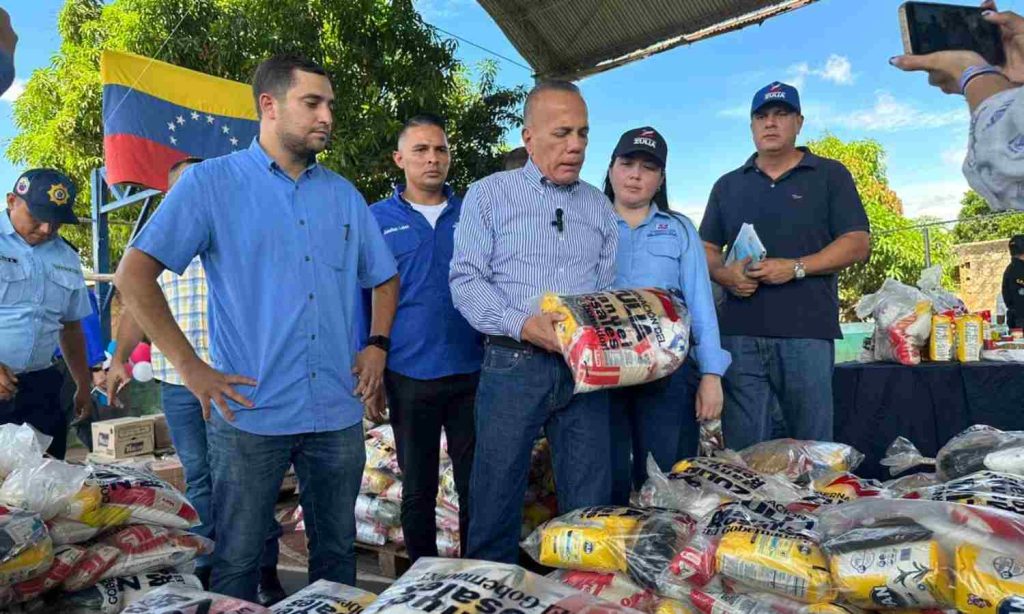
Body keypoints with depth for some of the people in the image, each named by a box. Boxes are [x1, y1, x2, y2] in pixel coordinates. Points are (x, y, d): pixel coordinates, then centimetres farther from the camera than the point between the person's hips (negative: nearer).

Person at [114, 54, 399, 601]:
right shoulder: (211, 182, -3)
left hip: (338, 414, 4)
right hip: (251, 413, -4)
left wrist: (377, 344, 5)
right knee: (237, 560, 10)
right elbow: (133, 275, -7)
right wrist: (190, 368, -12)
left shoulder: (343, 195, 10)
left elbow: (384, 277, 20)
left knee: (336, 550, 17)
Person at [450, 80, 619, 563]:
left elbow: (607, 289, 17)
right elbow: (465, 279, -5)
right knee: (496, 502, 5)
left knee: (591, 506, 10)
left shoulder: (599, 207, 16)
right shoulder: (489, 194, 4)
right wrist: (520, 323, -20)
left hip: (585, 369, 4)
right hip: (514, 363, -3)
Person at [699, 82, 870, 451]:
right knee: (743, 450, 5)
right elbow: (706, 250, 17)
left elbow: (858, 244, 2)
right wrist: (724, 274, -7)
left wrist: (796, 268, -13)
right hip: (739, 333, 2)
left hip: (806, 332, -2)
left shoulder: (830, 175, 9)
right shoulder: (728, 185, 18)